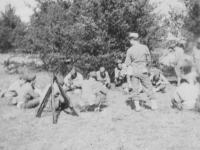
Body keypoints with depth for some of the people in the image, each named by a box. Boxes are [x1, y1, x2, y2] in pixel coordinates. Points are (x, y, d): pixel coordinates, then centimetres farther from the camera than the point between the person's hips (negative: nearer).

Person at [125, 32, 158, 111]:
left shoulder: (130, 50, -8)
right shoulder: (145, 47, -5)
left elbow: (127, 63, -4)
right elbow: (149, 60, 3)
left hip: (133, 70, 0)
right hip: (143, 70, 0)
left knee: (135, 88, 8)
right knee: (148, 87, 10)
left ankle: (137, 106, 6)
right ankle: (154, 104, 12)